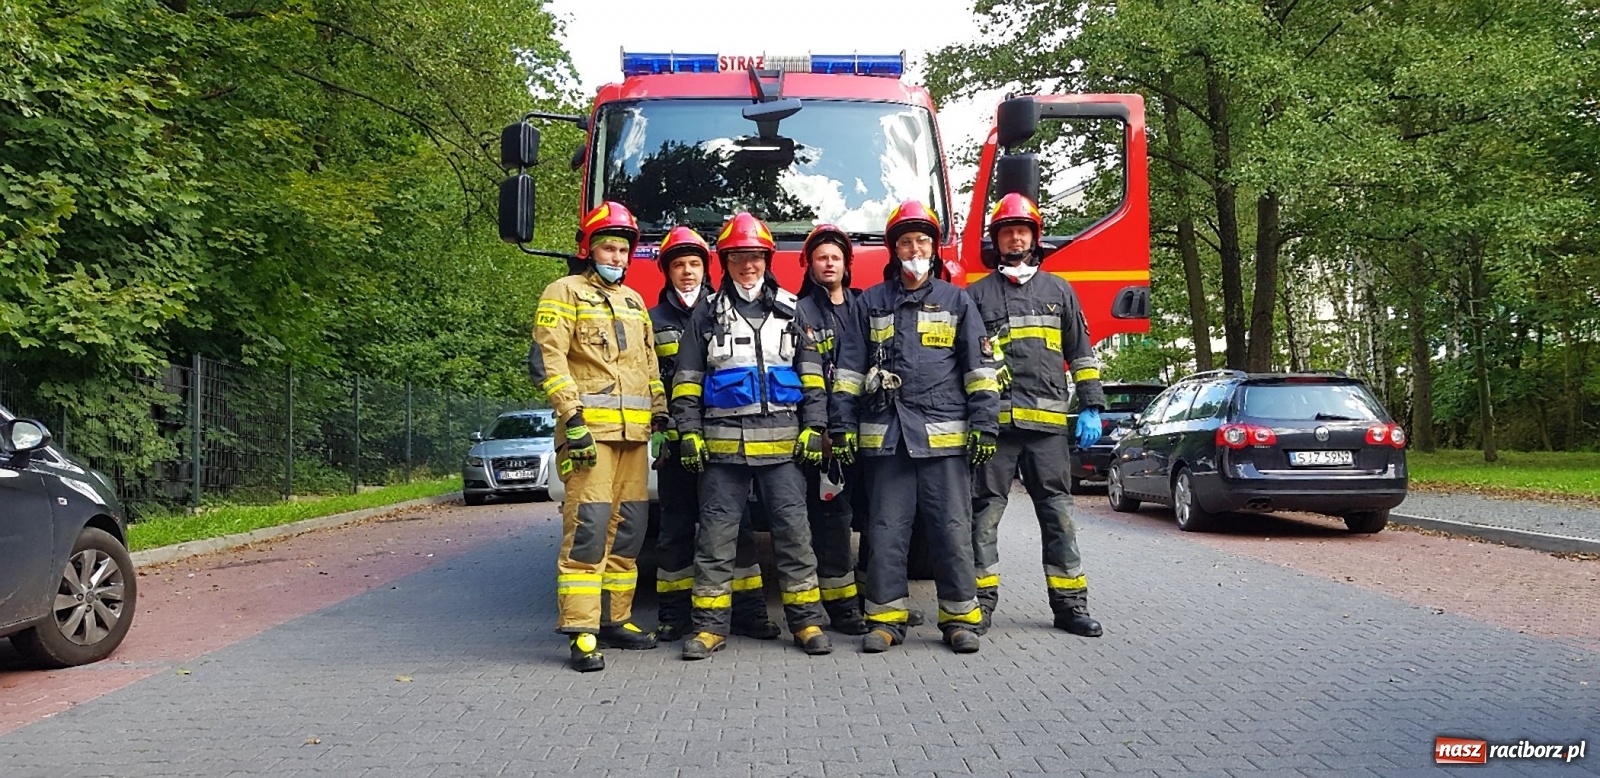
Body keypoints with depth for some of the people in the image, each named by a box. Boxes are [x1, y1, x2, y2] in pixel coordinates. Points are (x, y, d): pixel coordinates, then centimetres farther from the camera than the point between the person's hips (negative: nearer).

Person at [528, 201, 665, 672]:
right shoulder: (565, 294, 2)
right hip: (589, 429, -7)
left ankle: (616, 620, 18)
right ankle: (582, 634, -10)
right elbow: (547, 359, -8)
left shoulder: (634, 303, 22)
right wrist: (572, 419, -17)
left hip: (634, 433, 7)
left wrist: (661, 411, 12)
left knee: (629, 527, 8)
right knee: (588, 527, -12)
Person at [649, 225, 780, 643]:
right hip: (674, 440, 0)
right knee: (676, 527, 6)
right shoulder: (653, 321, 11)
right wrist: (653, 429, -3)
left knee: (735, 523, 1)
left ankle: (748, 610, 7)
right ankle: (673, 613, 14)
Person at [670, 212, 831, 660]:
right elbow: (687, 381, 9)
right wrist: (688, 434, -1)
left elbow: (812, 375, 9)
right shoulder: (706, 316, 11)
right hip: (722, 445, 0)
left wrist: (814, 428, 0)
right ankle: (709, 625, 9)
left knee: (793, 530, 0)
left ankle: (806, 620, 8)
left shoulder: (792, 311, 11)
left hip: (782, 442, 0)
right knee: (715, 535, 2)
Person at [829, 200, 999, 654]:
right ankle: (886, 616, 12)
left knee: (952, 529, 0)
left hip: (945, 436, -1)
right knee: (885, 531, 3)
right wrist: (843, 426, 4)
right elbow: (850, 369, 11)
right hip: (886, 437, 1)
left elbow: (979, 367, 6)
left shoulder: (956, 301, 10)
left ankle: (959, 616, 10)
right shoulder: (872, 303, 13)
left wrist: (984, 424, -2)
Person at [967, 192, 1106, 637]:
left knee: (1057, 511, 4)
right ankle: (981, 601, 7)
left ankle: (1069, 603, 10)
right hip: (994, 421, -1)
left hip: (1048, 422, 1)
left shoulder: (1059, 291, 16)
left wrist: (1091, 409, 5)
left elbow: (1082, 354, 15)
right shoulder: (977, 295, 11)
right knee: (985, 511, 0)